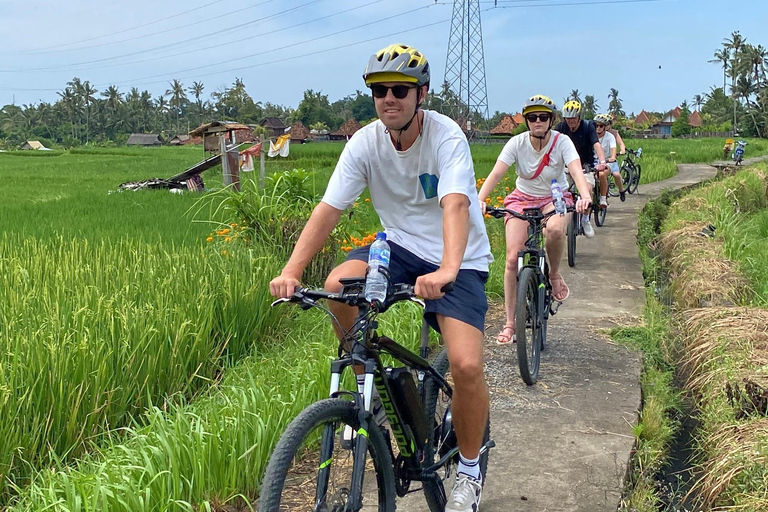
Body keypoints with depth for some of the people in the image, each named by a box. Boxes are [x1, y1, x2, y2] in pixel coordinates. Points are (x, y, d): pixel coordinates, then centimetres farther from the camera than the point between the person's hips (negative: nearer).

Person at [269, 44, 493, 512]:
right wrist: (291, 271, -28)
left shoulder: (446, 136, -20)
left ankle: (470, 470, 7)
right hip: (401, 247, 4)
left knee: (467, 365, -21)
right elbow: (328, 209, -14)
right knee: (337, 286, -27)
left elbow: (455, 205, -35)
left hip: (460, 261, -3)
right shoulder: (365, 142, -9)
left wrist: (447, 271, -53)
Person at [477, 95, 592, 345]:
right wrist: (479, 200, -43)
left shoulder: (562, 141, -16)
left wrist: (585, 196, -52)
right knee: (513, 259, -14)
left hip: (555, 198, -1)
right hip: (523, 198, 1)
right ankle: (510, 323, -2)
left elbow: (577, 171, -31)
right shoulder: (517, 143, -14)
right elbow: (496, 173, -25)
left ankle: (554, 273, -7)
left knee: (555, 228, -39)